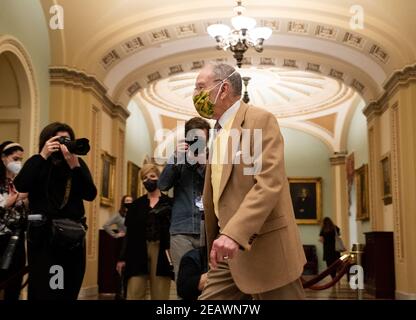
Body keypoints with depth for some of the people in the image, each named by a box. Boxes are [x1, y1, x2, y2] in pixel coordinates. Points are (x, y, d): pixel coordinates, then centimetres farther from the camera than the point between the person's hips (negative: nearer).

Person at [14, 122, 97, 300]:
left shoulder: (79, 164, 7)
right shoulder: (37, 162, 5)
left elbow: (90, 195, -6)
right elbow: (20, 186, -14)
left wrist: (74, 166, -17)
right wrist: (43, 156, -15)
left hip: (73, 233, 2)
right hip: (42, 233, -2)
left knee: (70, 289, 8)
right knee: (42, 289, -6)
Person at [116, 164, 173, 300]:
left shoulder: (169, 203, 5)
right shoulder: (136, 204, 13)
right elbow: (129, 233, 11)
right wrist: (123, 258, 5)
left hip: (161, 252, -2)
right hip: (138, 252, 2)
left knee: (160, 295, 1)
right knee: (134, 294, -5)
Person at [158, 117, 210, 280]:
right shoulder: (178, 157, 12)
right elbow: (163, 185, 1)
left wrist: (203, 165, -14)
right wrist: (177, 160, -12)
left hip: (208, 229, 0)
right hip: (182, 230, 1)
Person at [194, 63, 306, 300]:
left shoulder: (261, 120, -9)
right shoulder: (219, 132, 17)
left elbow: (269, 183, -21)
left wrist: (234, 233, -31)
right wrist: (215, 245, 22)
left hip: (265, 249, -7)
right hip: (230, 252, 8)